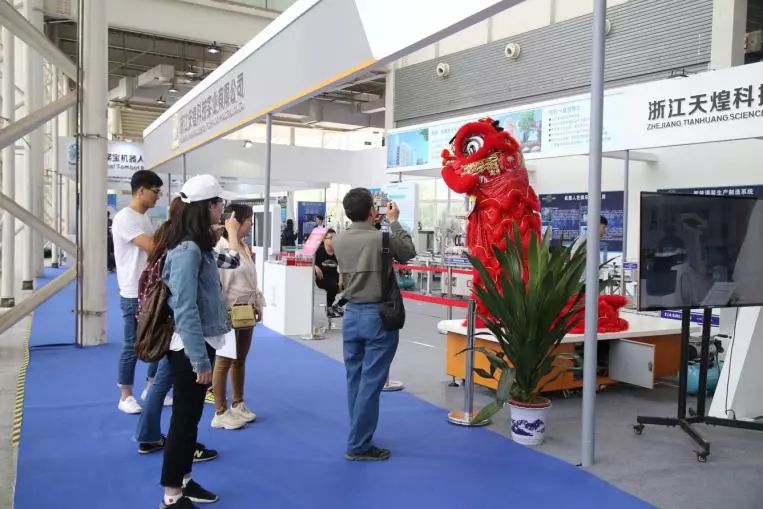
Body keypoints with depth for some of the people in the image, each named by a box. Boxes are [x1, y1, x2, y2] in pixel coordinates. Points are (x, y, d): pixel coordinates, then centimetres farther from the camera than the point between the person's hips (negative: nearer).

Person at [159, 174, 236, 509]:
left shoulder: (199, 246, 10)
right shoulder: (188, 250, -20)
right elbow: (185, 309, -23)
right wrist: (200, 359, -22)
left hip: (200, 343, 9)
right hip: (190, 348, -9)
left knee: (190, 417, 18)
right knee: (184, 419, 2)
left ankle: (183, 482, 32)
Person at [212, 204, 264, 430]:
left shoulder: (244, 247, 12)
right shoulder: (221, 247, -15)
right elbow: (217, 283, -17)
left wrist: (258, 305, 15)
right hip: (230, 311, -8)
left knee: (240, 359, 16)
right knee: (225, 361, 0)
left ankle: (238, 404, 28)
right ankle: (221, 412, 8)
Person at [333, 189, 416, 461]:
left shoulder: (339, 240, 0)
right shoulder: (383, 238, -14)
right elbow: (409, 252, 5)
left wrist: (380, 225, 18)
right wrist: (394, 222, 14)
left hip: (352, 314, 6)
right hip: (378, 315, -6)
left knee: (355, 381, 14)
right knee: (370, 383, 0)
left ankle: (359, 437, 26)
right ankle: (358, 446, 5)